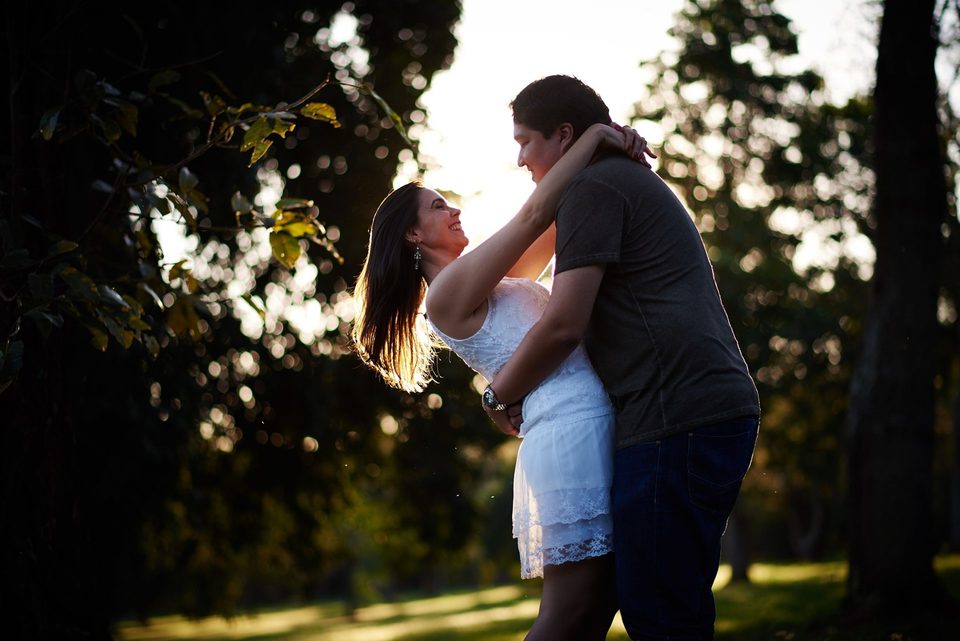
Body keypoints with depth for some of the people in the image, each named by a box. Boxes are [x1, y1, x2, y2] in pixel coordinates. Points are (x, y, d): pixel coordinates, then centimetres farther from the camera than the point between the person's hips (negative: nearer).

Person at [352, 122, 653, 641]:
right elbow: (534, 213, -10)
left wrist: (612, 151, 8)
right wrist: (593, 135, -2)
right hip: (573, 429, -9)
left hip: (596, 425, 9)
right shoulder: (447, 291, -3)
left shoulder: (495, 284, 24)